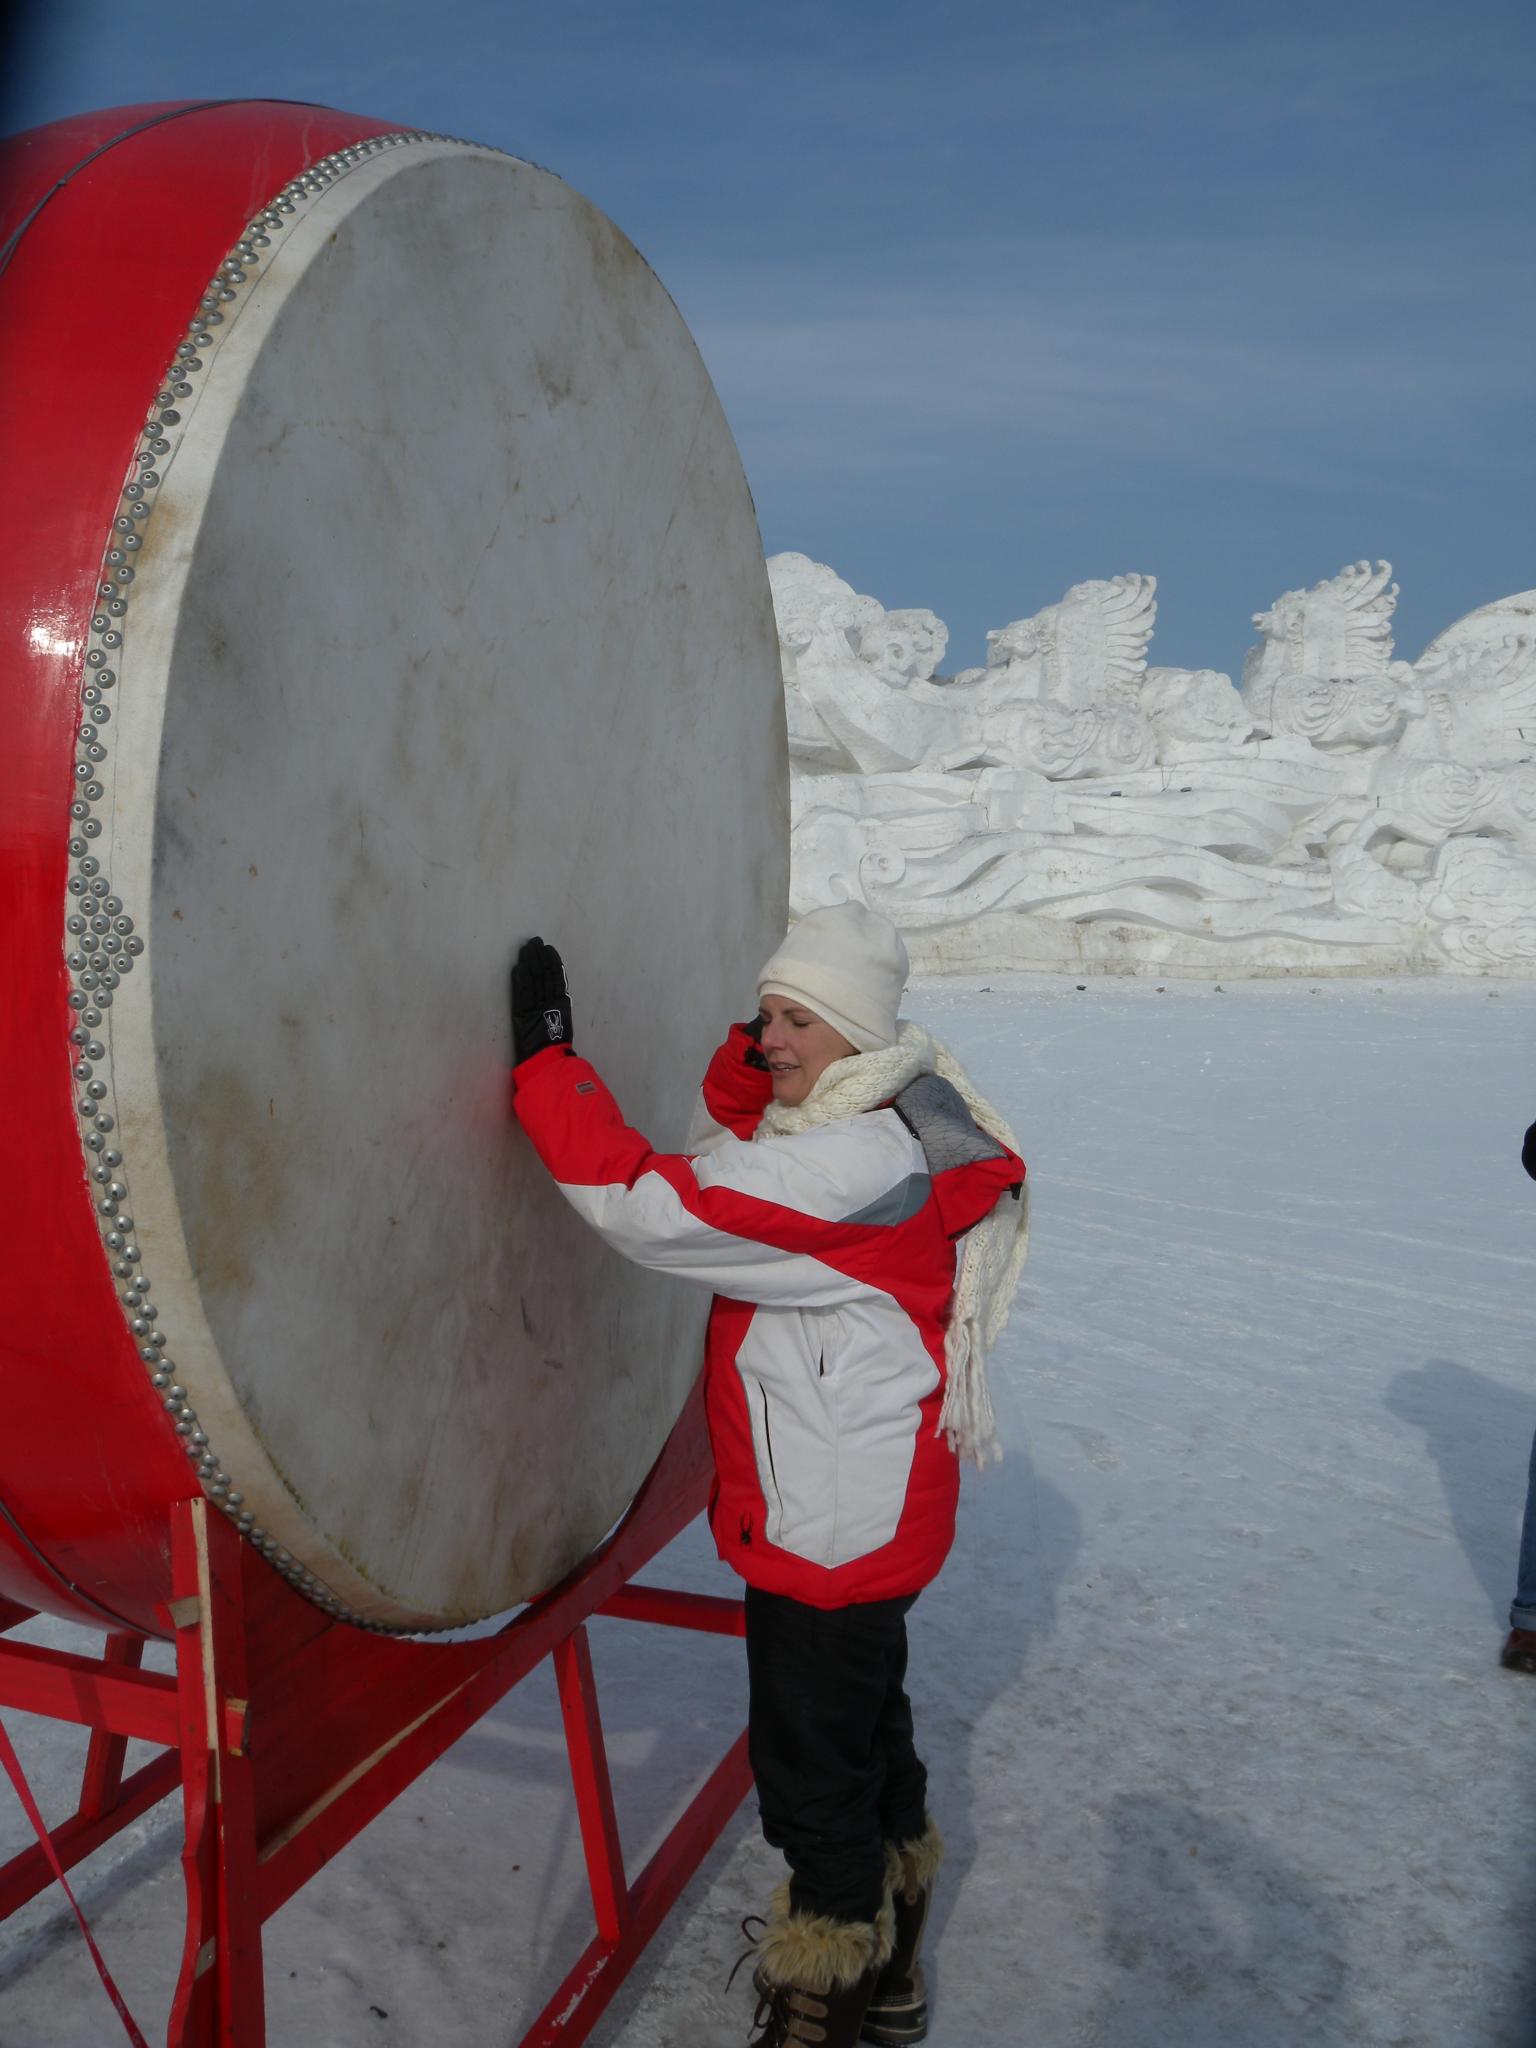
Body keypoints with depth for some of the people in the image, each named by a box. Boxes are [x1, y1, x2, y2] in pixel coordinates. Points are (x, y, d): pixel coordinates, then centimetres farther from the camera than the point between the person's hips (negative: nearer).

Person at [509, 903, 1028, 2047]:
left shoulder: (858, 1166, -28)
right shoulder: (855, 1129, 3)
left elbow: (653, 1207, -33)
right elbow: (715, 1169, 14)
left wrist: (547, 1060, -27)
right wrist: (745, 1069, -4)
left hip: (832, 1525, -11)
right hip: (867, 1518, 11)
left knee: (813, 1766, 8)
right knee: (868, 1723, 26)